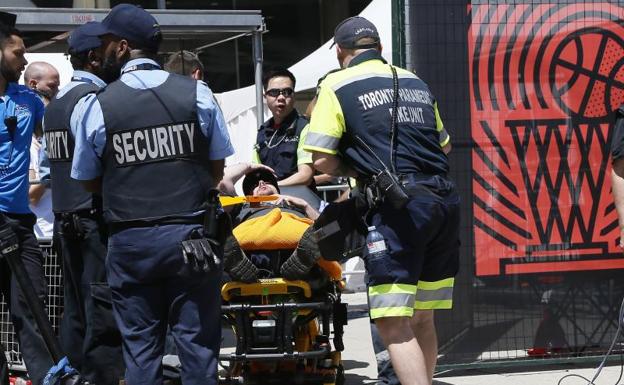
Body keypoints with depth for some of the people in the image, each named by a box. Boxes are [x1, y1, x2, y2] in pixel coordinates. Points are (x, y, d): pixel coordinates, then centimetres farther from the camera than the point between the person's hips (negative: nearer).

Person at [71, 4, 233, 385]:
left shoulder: (95, 105, -3)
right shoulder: (197, 93, 0)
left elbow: (89, 180, 7)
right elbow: (217, 171, 7)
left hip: (129, 241, 0)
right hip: (189, 237, 0)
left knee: (140, 344, 8)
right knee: (197, 341, 5)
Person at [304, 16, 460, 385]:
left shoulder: (338, 85, 3)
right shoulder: (415, 82, 21)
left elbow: (322, 161, -3)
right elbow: (444, 145, 29)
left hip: (397, 206, -7)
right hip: (445, 200, 7)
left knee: (395, 326, -8)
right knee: (422, 318, 15)